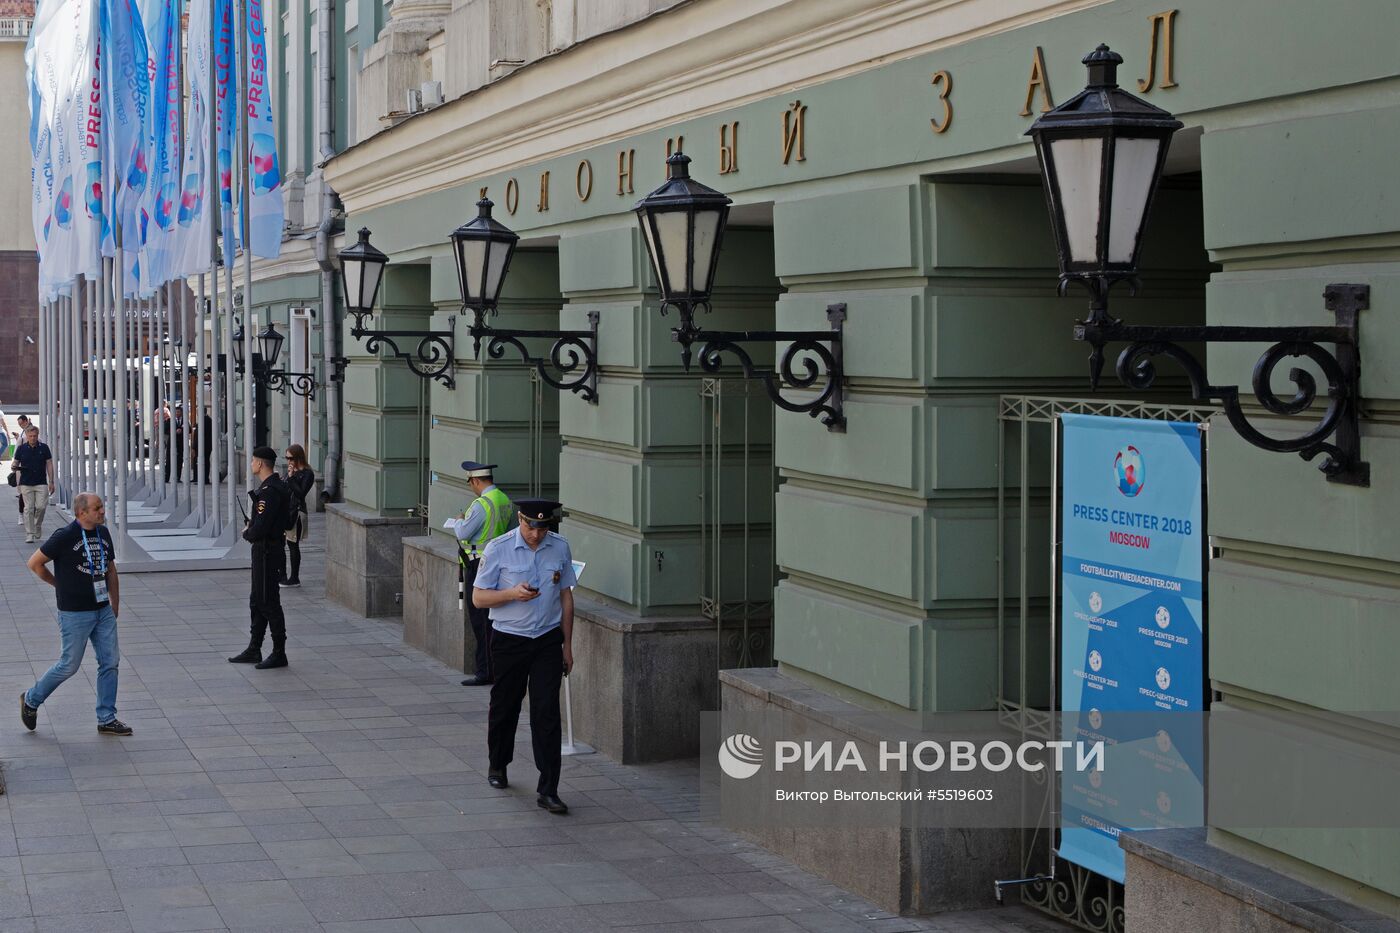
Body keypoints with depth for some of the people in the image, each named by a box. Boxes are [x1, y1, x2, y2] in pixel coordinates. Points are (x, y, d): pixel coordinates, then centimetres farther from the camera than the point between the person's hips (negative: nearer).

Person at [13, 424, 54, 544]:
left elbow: (49, 465, 6)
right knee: (28, 508, -2)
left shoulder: (44, 448, 2)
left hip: (41, 483, 0)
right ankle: (29, 534, 2)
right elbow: (16, 462, 10)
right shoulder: (21, 449, 3)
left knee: (41, 506, -7)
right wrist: (14, 466, -16)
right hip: (26, 483, 0)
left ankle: (38, 526, 21)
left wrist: (51, 482, 2)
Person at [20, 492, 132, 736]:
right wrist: (60, 585, 1)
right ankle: (31, 700, 24)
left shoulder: (103, 533, 6)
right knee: (69, 665, 2)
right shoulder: (65, 537, -15)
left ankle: (107, 719, 13)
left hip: (103, 611, 6)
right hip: (75, 613, -6)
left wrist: (115, 605, 15)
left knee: (110, 663, 4)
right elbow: (34, 563, -7)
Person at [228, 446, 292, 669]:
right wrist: (251, 529, 5)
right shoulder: (268, 487, 12)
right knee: (257, 602, 16)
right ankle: (253, 650, 24)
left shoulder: (270, 491, -22)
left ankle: (279, 654, 3)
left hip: (267, 552, -11)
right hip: (262, 551, 11)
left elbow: (259, 529, -25)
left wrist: (247, 533, -5)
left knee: (269, 604, -4)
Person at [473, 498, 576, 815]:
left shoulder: (560, 548, 2)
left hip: (548, 640, 1)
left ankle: (548, 790, -6)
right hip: (509, 642, -1)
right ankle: (497, 767, 38)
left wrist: (567, 644, 11)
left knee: (547, 713, -6)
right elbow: (478, 597, -5)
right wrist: (513, 593, -23)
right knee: (505, 706, 12)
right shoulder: (498, 549, -8)